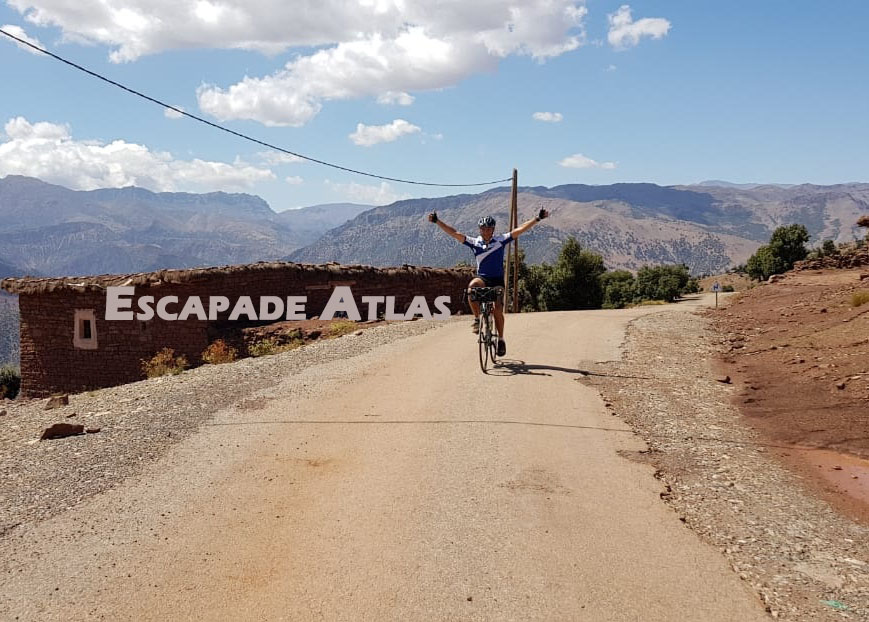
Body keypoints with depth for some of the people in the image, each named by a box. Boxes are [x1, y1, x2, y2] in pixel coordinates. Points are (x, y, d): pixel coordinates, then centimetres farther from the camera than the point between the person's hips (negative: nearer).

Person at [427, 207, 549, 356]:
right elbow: (454, 233, -2)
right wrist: (437, 221, -9)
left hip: (497, 280, 0)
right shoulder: (474, 242, 2)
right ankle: (477, 319, -21)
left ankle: (501, 339, 8)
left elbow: (520, 230, -6)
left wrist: (538, 218, -13)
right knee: (472, 287, -34)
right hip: (482, 278, 1)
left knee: (498, 309, -10)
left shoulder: (501, 240, -1)